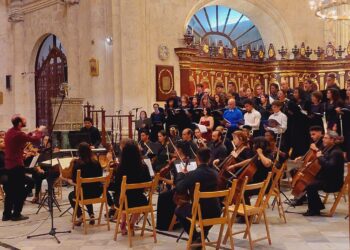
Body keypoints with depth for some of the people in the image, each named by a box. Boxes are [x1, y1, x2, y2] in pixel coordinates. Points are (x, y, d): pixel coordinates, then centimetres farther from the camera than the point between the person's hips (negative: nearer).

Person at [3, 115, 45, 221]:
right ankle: (16, 214, 5)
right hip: (17, 165, -9)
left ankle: (7, 214, 19)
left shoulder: (10, 132, 8)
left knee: (10, 190, 15)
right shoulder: (18, 134, -20)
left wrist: (33, 132, 18)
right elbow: (36, 139, -16)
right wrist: (40, 131, 2)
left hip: (9, 165, 9)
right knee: (20, 191, 1)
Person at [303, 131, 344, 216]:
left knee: (310, 186, -25)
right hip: (326, 178, 11)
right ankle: (319, 205, 20)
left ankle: (313, 210, -8)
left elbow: (329, 166, -33)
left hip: (333, 183, -11)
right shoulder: (328, 149, 11)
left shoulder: (336, 152, -19)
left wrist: (320, 157, -23)